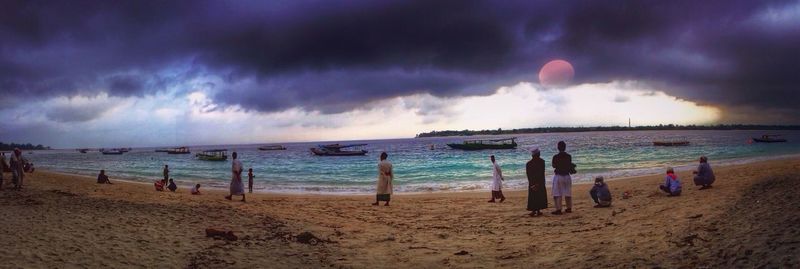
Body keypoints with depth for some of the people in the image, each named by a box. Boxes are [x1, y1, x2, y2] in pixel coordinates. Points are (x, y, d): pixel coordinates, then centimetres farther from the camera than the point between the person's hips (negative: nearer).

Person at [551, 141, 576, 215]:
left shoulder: (555, 157, -11)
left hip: (558, 176, -4)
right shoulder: (569, 156, -5)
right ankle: (569, 208, 23)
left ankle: (558, 209, -6)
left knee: (557, 194, -1)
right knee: (568, 193, 14)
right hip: (567, 176, 4)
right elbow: (570, 166, 1)